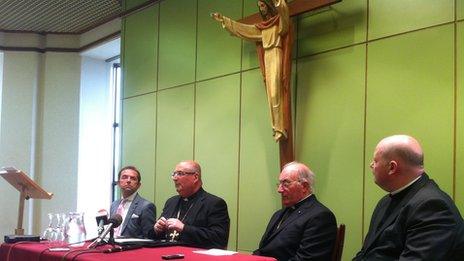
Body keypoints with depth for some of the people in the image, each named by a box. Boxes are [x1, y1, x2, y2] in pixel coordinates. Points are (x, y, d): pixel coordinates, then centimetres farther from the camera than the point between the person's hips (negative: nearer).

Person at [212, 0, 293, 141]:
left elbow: (284, 12, -22)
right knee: (270, 95, 0)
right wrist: (224, 20, 25)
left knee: (275, 94, -17)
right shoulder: (262, 27, 21)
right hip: (267, 57, 7)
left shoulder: (280, 20, 2)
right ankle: (278, 128, -2)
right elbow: (242, 28, 26)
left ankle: (279, 128, -20)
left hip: (276, 56, -7)